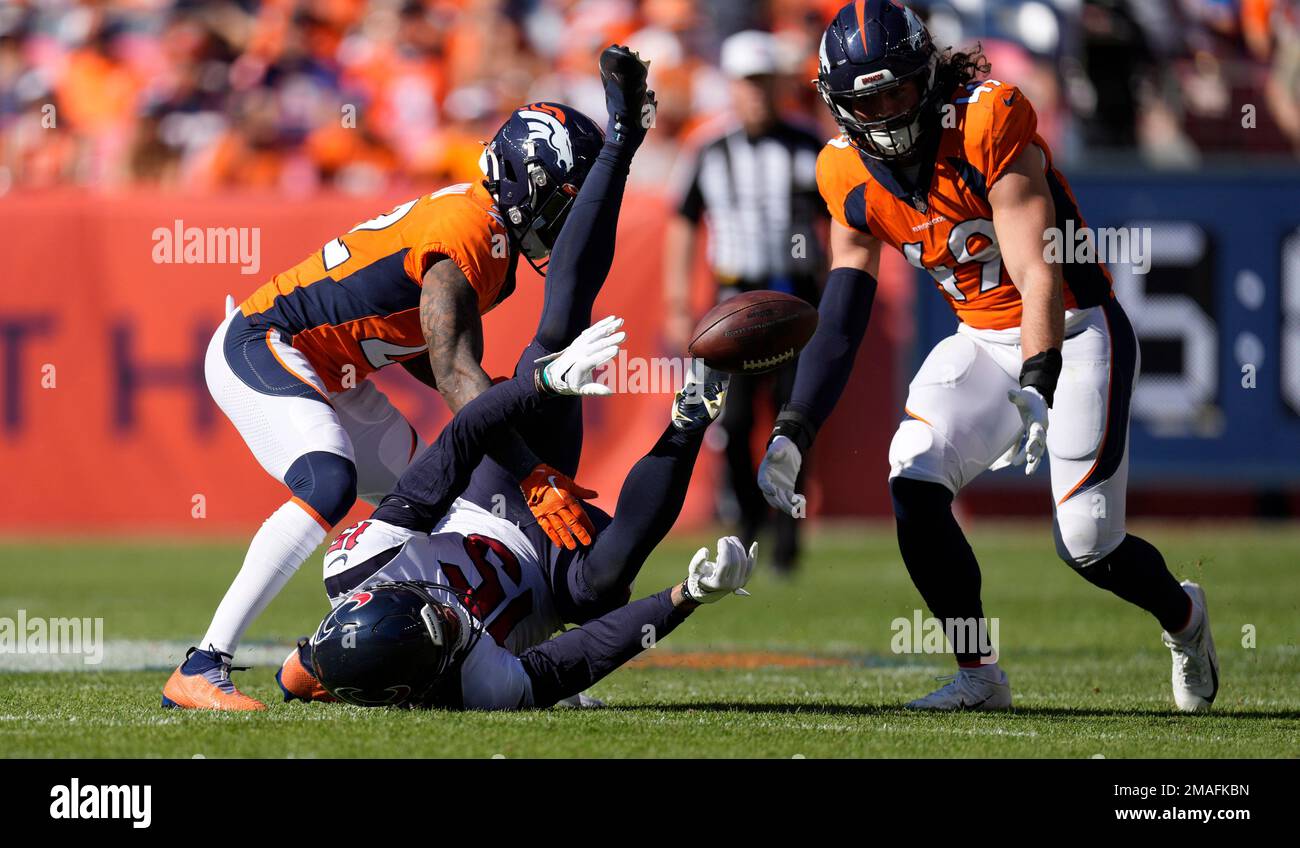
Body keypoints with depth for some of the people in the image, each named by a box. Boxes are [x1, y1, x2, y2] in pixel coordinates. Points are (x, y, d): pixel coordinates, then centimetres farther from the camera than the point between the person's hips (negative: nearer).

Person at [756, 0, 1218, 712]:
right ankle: (978, 676, -5)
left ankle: (1181, 614, 27)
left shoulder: (989, 125, -22)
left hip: (1072, 332, -5)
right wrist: (791, 434, -12)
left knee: (1087, 546, -9)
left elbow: (1039, 277, -26)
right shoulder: (851, 179, -4)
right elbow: (839, 324, -2)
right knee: (912, 482, -19)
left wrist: (1037, 388, -38)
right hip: (982, 341, 5)